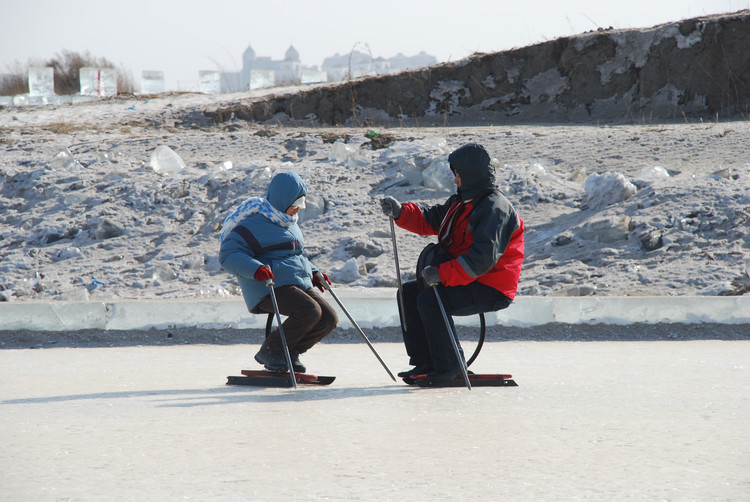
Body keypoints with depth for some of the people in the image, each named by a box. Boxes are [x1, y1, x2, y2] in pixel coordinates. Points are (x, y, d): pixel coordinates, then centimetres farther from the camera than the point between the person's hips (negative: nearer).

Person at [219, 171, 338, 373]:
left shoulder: (289, 224, 21)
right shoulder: (255, 223, -9)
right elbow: (228, 255, -17)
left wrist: (314, 273, 23)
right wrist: (255, 269, -33)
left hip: (298, 284, 9)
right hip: (271, 287, -9)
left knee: (329, 318, -3)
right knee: (309, 311, -28)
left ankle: (290, 352, 11)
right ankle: (270, 351, -12)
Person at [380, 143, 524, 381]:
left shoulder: (494, 208, -19)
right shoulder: (461, 202, 14)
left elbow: (482, 258, -29)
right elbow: (429, 220, 18)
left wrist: (442, 273, -31)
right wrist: (400, 212, 1)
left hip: (490, 290, -11)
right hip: (466, 280, 11)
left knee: (429, 300, -27)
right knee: (409, 292, 8)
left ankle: (448, 367, -17)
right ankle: (425, 362, 7)